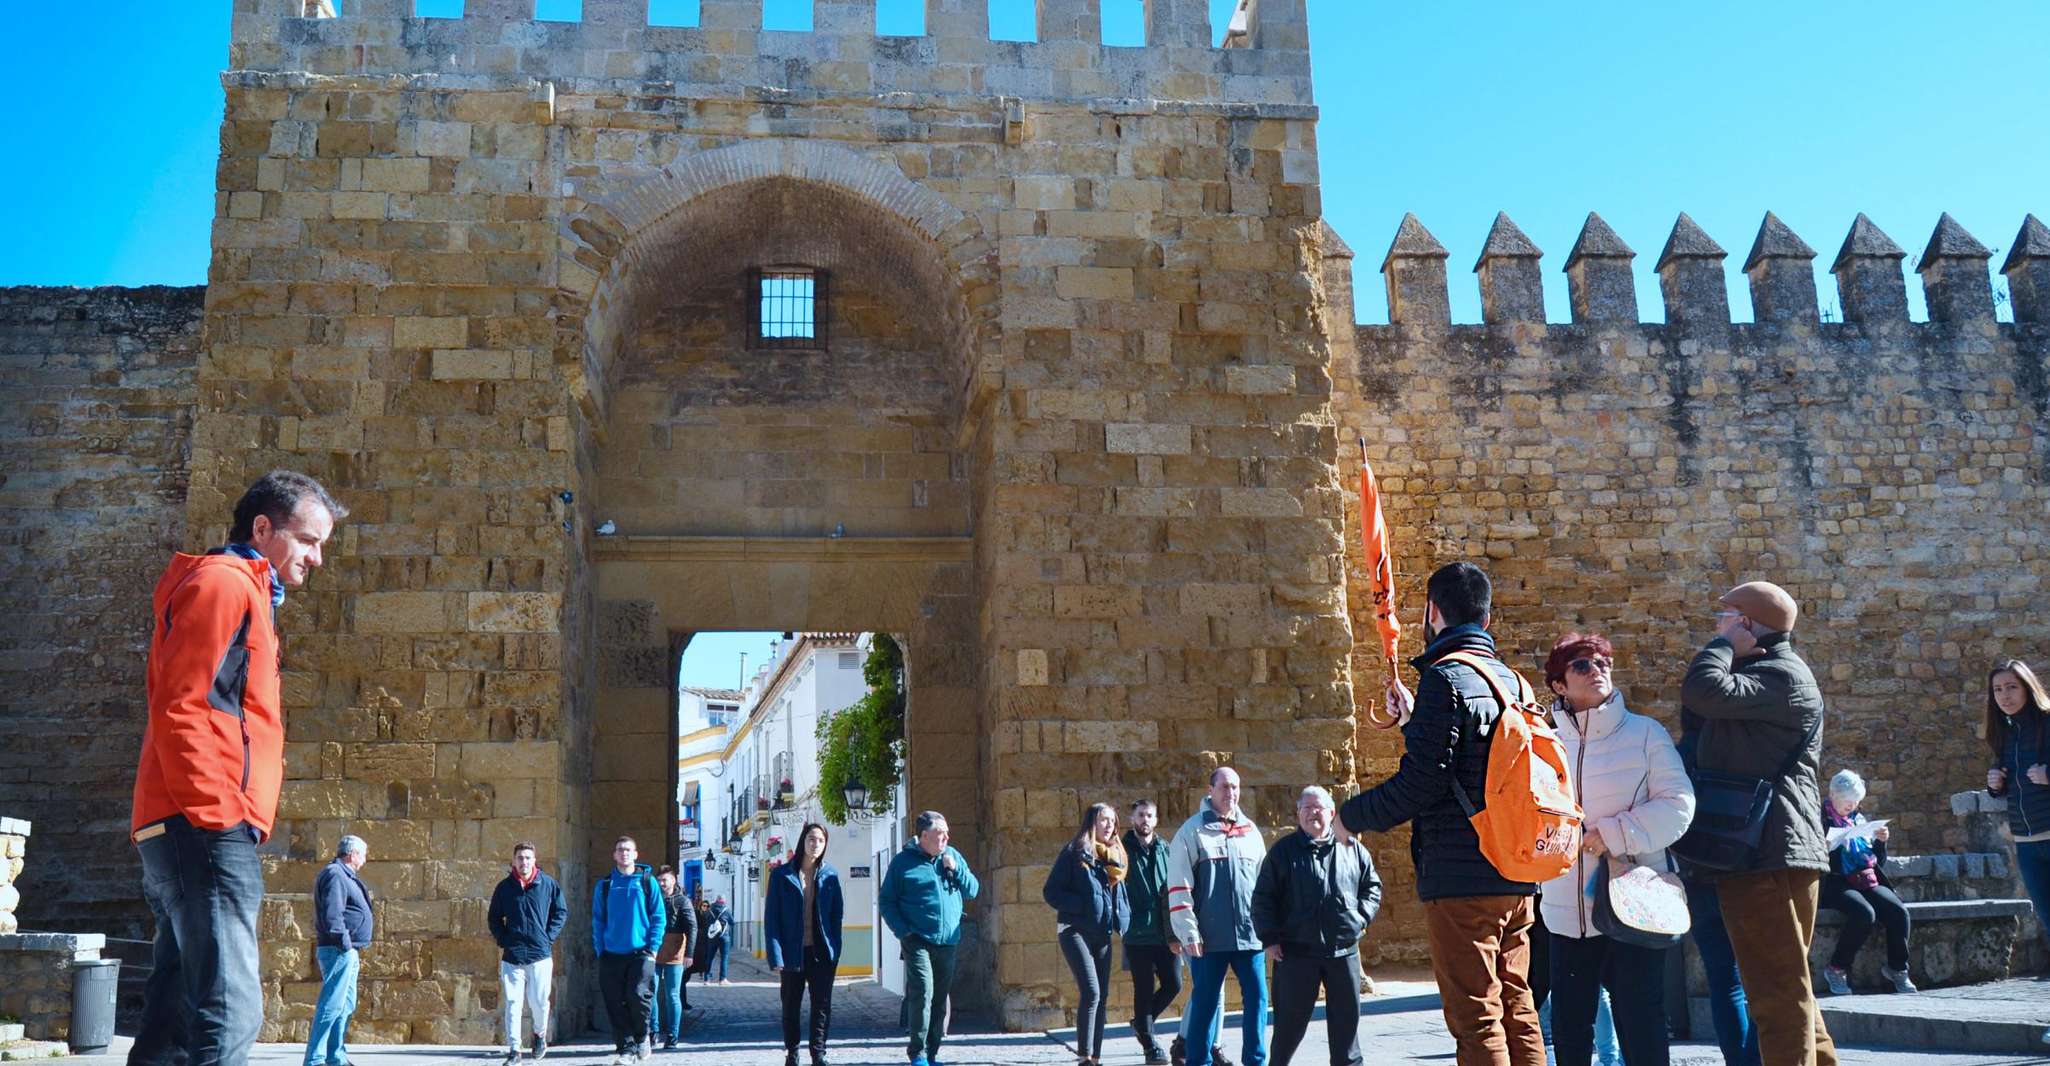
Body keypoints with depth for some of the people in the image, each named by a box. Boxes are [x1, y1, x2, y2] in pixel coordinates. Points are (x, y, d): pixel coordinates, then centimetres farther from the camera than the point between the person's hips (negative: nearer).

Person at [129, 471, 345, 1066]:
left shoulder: (242, 592, 26)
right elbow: (179, 709, -14)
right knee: (229, 1014, -16)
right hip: (207, 829, -10)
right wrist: (216, 813, -19)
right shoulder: (225, 583, -4)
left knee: (177, 1017, 10)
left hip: (197, 831, 10)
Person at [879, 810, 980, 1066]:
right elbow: (886, 901, 1)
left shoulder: (952, 856, 11)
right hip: (917, 940, -5)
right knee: (922, 991, -17)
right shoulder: (903, 862, -2)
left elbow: (972, 890, 12)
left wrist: (956, 870, -5)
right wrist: (902, 930, -10)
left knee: (941, 998, 9)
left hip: (947, 942, 5)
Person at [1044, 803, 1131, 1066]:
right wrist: (1082, 905, -18)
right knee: (1091, 992, -16)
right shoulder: (1074, 853, -5)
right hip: (1076, 931, -6)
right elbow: (1050, 892, -8)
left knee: (1101, 996, 6)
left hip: (1103, 934, 6)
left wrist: (1123, 918, 3)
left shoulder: (1117, 856, 13)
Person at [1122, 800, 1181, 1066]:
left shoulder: (1166, 850, 10)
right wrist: (1123, 920, -13)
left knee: (1173, 984, 4)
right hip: (1137, 933, -3)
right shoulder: (1123, 850, 0)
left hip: (1165, 931, 3)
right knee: (1144, 989, 2)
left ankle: (1142, 1022, 28)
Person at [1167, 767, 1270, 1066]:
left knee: (1257, 998, 5)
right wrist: (1189, 932, -11)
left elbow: (1264, 883, 17)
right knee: (1205, 1001, 3)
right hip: (1209, 937, -4)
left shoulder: (1251, 831, 10)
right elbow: (1178, 887, -6)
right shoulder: (1192, 831, -3)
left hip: (1249, 933, 4)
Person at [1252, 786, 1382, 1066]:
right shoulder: (1283, 850, 0)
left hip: (1344, 949, 3)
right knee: (1291, 1020, 4)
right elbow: (1263, 898, 0)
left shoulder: (1352, 849, 7)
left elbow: (1372, 885, 17)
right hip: (1296, 950, -2)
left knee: (1346, 1017, 10)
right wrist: (1269, 938, -6)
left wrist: (1362, 917, 2)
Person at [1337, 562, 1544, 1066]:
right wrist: (1413, 717, 31)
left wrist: (1351, 815, -4)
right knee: (1517, 1010, 15)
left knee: (1476, 1020, -4)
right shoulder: (1511, 679, 14)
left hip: (1461, 878, -8)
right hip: (1517, 878, 8)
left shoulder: (1445, 678, -12)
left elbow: (1421, 782, -18)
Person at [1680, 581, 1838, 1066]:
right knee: (1785, 988, 18)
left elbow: (1703, 691, -26)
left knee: (1778, 989, -9)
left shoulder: (1781, 675, -11)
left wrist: (1724, 643, -9)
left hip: (1770, 855, -11)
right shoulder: (1768, 672, 22)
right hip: (1767, 850, 11)